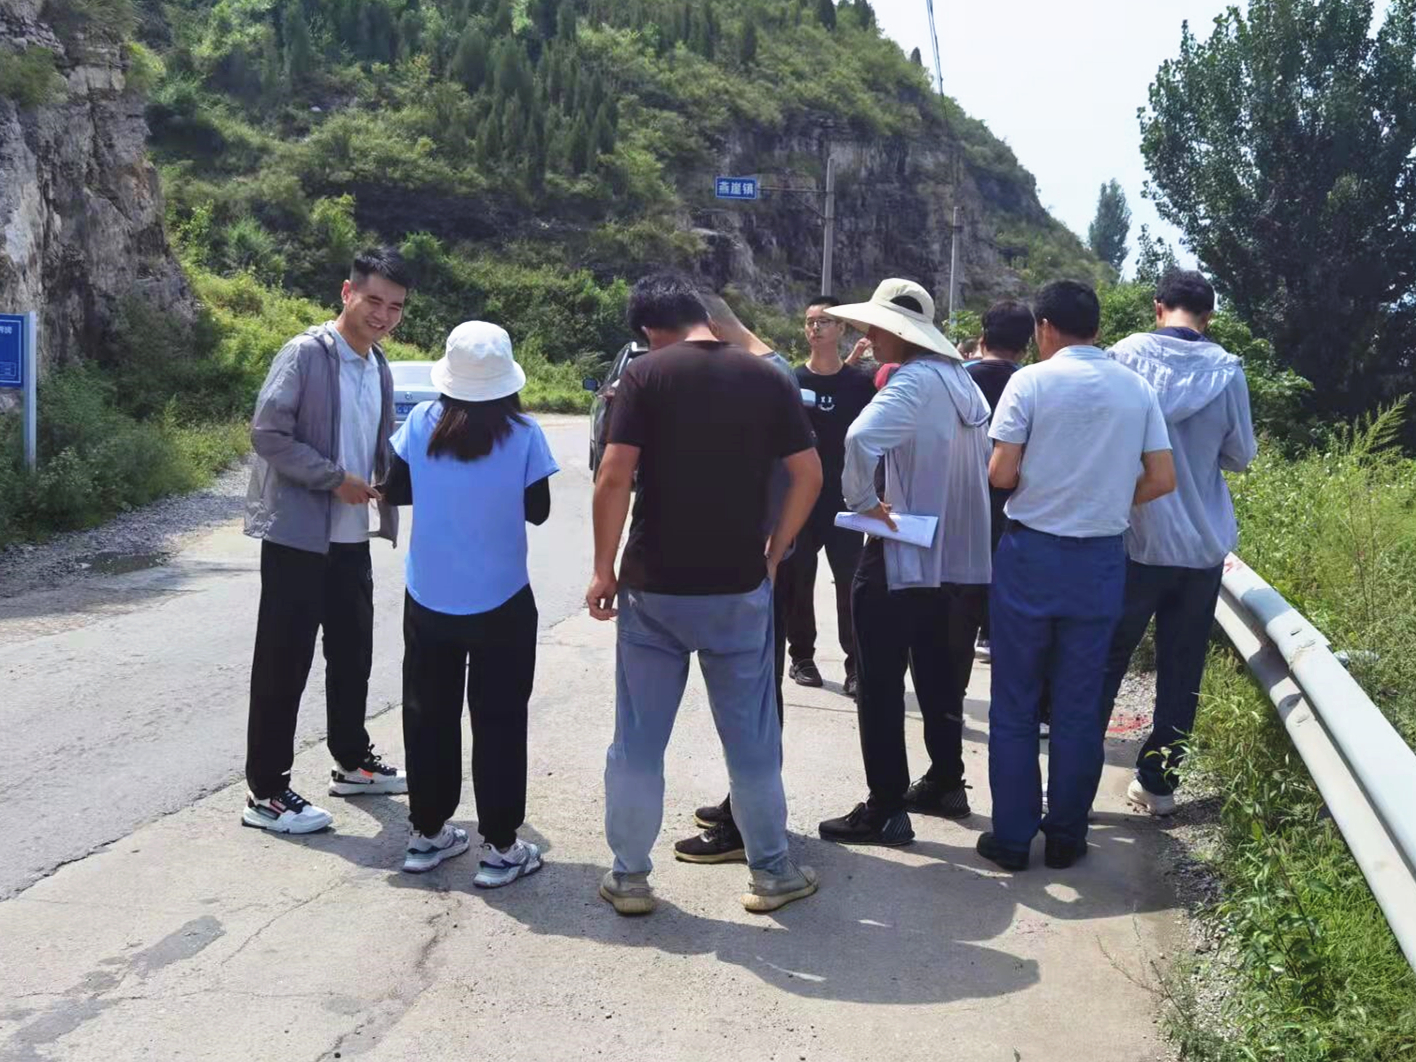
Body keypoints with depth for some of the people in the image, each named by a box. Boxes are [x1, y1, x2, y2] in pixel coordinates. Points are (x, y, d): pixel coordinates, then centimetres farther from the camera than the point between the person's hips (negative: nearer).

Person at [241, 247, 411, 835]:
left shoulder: (379, 368, 11)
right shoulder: (305, 354, -12)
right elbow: (268, 434, -17)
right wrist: (335, 479, -18)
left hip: (351, 537, 8)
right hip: (297, 533, -7)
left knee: (353, 652, 17)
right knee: (284, 660, -2)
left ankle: (352, 762, 33)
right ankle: (265, 792, 6)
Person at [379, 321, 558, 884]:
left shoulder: (422, 423, -5)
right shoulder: (523, 434, -11)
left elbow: (394, 491, 6)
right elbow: (537, 511, -2)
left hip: (428, 600, 3)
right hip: (501, 603, -2)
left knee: (428, 715, 15)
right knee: (498, 722, 7)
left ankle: (427, 833, 25)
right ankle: (500, 847, 11)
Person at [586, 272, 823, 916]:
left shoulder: (646, 374, -6)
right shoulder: (766, 378, 2)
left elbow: (615, 476, -13)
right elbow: (808, 475, 1)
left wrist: (604, 568, -5)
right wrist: (773, 553, 10)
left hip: (653, 585, -2)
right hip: (739, 586, 2)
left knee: (638, 739, 10)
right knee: (751, 737, 13)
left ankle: (629, 878, 19)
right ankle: (771, 871, 23)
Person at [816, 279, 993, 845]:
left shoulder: (913, 381, -17)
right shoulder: (961, 379, 9)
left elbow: (860, 439, -34)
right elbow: (989, 459, 18)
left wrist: (863, 500, -20)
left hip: (902, 558, -9)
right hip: (958, 557, 9)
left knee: (881, 686, 0)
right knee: (939, 678, 20)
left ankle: (885, 810, 5)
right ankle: (945, 784, 32)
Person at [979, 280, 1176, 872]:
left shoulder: (1031, 381, -8)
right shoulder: (1136, 389, 4)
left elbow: (1001, 474, -11)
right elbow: (1162, 479, 2)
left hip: (1031, 552, -3)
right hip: (1102, 558, 3)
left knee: (1015, 704, 7)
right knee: (1080, 705, 11)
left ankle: (1012, 838, 13)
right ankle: (1067, 837, 19)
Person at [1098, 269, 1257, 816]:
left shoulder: (1128, 355, -6)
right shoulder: (1227, 370, -2)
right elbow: (1242, 455, 6)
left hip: (1136, 539, -1)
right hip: (1202, 544, 2)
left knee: (1106, 663, 8)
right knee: (1181, 671, 12)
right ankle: (1158, 781, 19)